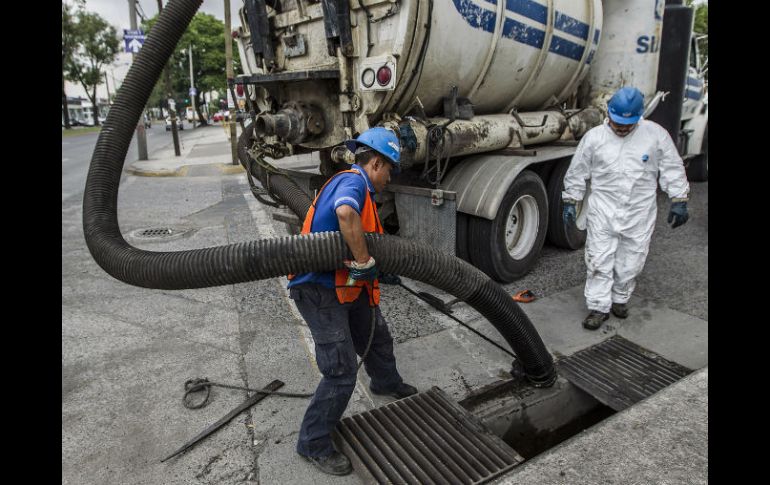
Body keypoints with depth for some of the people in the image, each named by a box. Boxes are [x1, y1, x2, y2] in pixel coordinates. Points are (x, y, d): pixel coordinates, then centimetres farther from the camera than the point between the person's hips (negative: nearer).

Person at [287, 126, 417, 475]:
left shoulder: (359, 187, 15)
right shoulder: (352, 180, -17)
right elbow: (345, 213, -40)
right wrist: (364, 261, -29)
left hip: (347, 286, 10)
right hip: (321, 292, -10)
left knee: (378, 337, 27)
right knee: (342, 372, -5)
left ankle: (386, 382, 57)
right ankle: (313, 443, 15)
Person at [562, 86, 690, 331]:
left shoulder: (655, 134, -3)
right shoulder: (594, 137, -4)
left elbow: (673, 169, 4)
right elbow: (576, 172, 4)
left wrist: (678, 201, 0)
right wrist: (570, 201, 4)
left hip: (640, 212, 1)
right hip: (603, 211, -1)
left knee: (630, 262, 10)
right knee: (599, 261, -2)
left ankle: (620, 299, 31)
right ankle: (598, 307, 9)